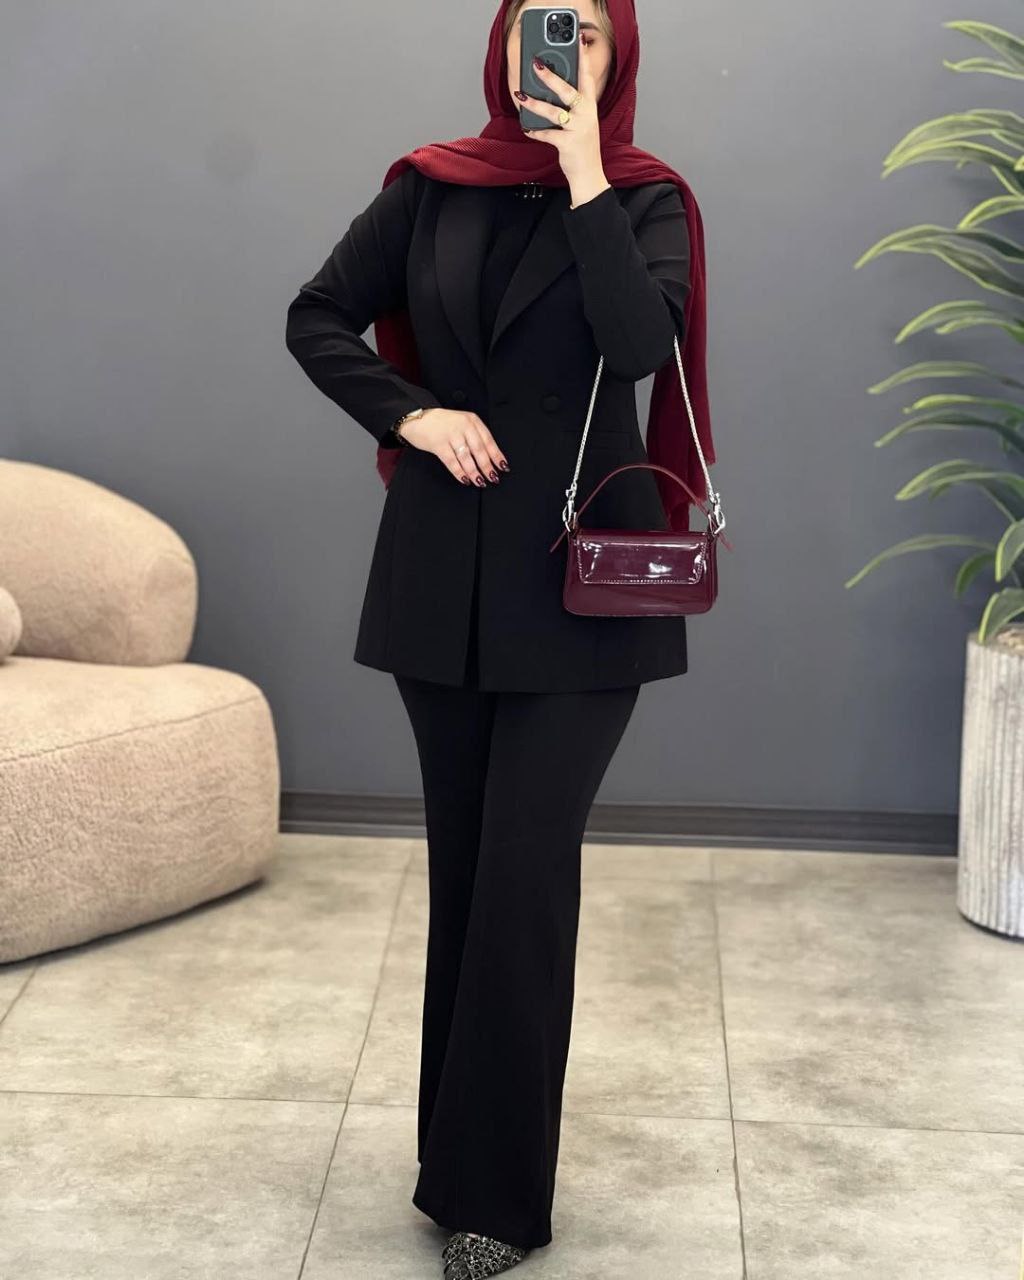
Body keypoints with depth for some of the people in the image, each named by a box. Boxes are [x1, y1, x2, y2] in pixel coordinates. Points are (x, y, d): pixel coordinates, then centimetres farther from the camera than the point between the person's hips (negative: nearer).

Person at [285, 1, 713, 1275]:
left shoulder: (645, 199, -1)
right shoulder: (431, 188, 5)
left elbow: (642, 340, -19)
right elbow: (317, 319, 9)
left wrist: (582, 173, -17)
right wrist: (412, 415, -6)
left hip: (580, 573, -3)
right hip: (444, 571, 3)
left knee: (527, 870, -6)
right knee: (461, 860, 10)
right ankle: (465, 1154, 24)